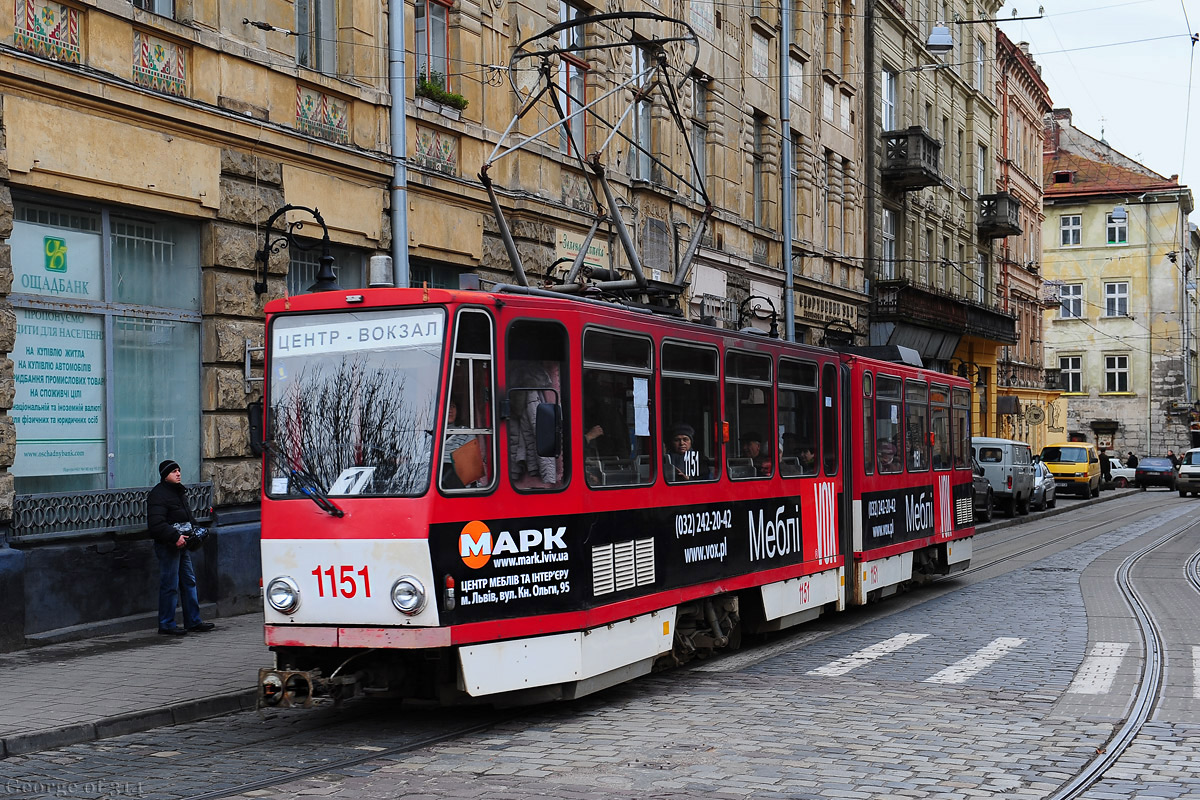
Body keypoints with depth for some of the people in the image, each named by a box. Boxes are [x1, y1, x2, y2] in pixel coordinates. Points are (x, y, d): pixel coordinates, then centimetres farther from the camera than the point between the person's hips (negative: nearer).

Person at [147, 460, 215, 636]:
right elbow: (156, 524, -21)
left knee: (189, 581, 13)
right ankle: (166, 625, 2)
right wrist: (175, 537, -26)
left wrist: (194, 529, 13)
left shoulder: (180, 492, 17)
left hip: (182, 544, 10)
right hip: (167, 546, -9)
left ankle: (193, 621, 20)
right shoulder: (157, 495, -13)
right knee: (170, 585, -5)